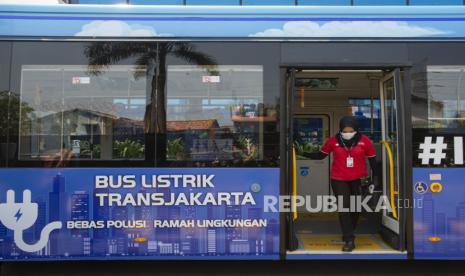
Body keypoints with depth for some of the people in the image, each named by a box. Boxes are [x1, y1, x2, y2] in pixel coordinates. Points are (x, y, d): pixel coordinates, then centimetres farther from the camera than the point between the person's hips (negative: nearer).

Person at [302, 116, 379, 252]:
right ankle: (349, 240, 2)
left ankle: (348, 234, 40)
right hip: (339, 180, -1)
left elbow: (372, 160, 0)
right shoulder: (333, 141, -9)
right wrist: (303, 153, -8)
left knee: (356, 208, 16)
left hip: (358, 180, 2)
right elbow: (320, 155, 2)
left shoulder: (364, 141, -9)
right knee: (344, 208, -7)